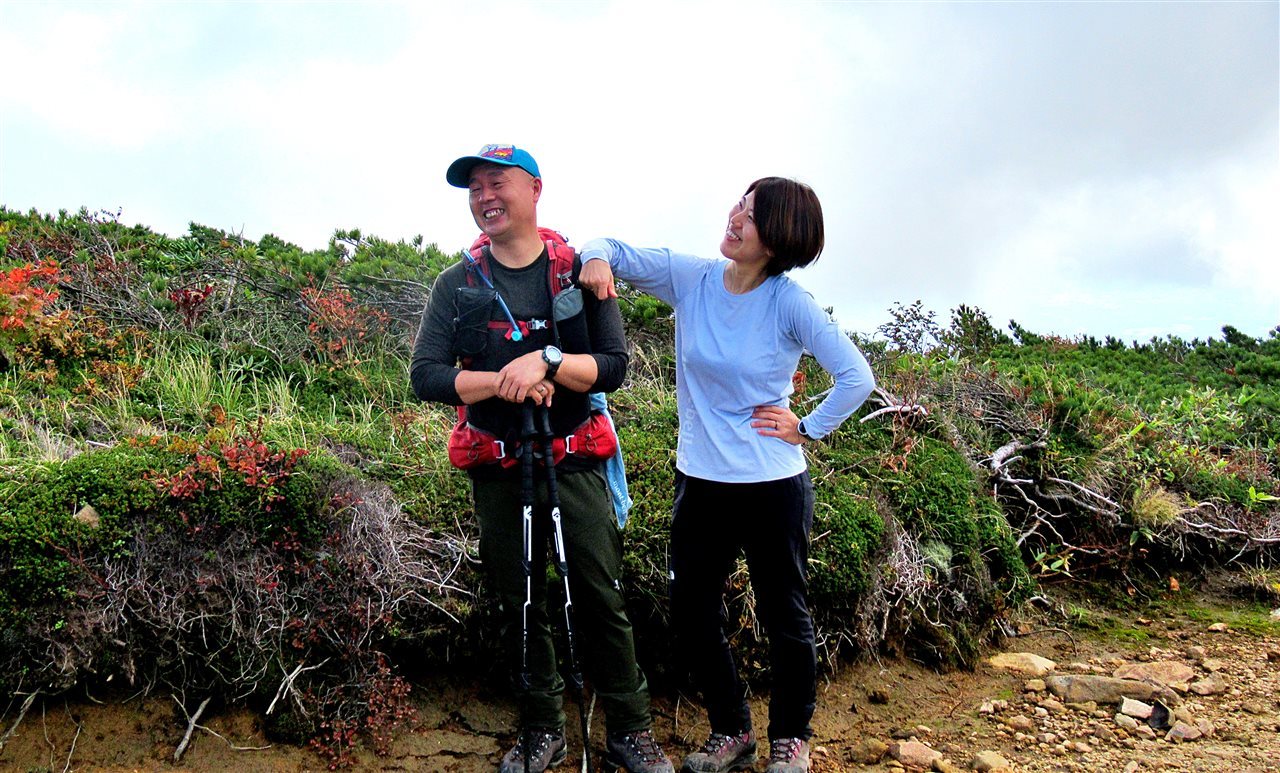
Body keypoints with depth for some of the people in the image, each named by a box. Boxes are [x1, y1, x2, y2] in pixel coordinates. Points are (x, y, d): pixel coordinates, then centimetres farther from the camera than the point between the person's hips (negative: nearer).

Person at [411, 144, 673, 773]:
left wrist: (546, 359, -24)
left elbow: (612, 367, -7)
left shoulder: (580, 271, 1)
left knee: (601, 601, 0)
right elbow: (425, 375, -6)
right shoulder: (457, 285, 4)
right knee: (520, 607, 10)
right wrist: (502, 381, -20)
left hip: (574, 464, -1)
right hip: (498, 469, 2)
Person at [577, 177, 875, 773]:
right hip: (700, 480, 4)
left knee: (784, 617, 11)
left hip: (773, 488, -4)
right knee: (691, 616, 13)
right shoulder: (691, 278, -4)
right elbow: (612, 251, 5)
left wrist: (807, 428, -10)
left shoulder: (789, 302, -14)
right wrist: (597, 258, -16)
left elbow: (856, 377, -12)